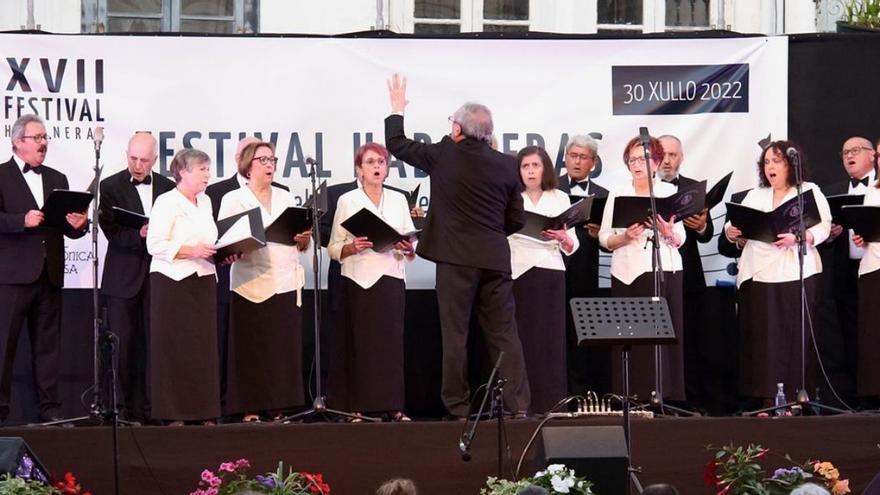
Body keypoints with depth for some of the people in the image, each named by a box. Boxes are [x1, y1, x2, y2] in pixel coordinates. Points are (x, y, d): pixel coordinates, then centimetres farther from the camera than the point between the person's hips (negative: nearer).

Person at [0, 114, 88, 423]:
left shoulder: (57, 179, 18)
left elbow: (68, 228, 15)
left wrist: (78, 225, -6)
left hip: (49, 274, 5)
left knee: (48, 344, 7)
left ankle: (49, 408, 10)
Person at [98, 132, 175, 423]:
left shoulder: (168, 188, 10)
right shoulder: (111, 187, 1)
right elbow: (112, 232, -9)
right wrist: (140, 235, -25)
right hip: (124, 277, -2)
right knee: (122, 347, -2)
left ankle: (151, 409, 6)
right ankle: (126, 410, 2)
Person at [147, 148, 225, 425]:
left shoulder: (205, 202, 16)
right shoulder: (167, 202, -6)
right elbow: (155, 245, -13)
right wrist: (191, 251, -20)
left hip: (203, 280, 7)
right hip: (174, 281, -7)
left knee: (204, 346, 3)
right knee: (175, 347, -4)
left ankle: (204, 412, 6)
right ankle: (174, 414, -1)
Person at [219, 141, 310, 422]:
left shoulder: (285, 198, 19)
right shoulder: (234, 199, 5)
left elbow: (301, 246, 18)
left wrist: (304, 239, -3)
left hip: (286, 283, 4)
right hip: (252, 284, -4)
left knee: (284, 348, -1)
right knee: (252, 350, -6)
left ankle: (278, 409, 4)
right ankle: (250, 410, -2)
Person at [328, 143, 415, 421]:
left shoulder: (398, 200, 13)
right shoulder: (347, 201, 5)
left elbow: (412, 250, 13)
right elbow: (334, 249, 3)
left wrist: (407, 248, -9)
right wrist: (353, 247, -16)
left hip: (391, 279, 2)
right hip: (358, 281, -2)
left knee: (391, 340, -3)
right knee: (358, 343, -5)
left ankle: (393, 406, -1)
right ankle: (356, 408, -3)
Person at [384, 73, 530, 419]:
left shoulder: (444, 155, -4)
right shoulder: (506, 165, 5)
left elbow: (396, 144, 10)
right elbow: (516, 221, 9)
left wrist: (397, 109, 25)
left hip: (456, 258, -3)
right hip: (496, 258, 3)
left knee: (455, 334, 2)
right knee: (504, 334, 5)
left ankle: (458, 407, 2)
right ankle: (518, 405, 0)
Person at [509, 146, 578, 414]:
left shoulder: (560, 199, 14)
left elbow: (572, 246, 12)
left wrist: (562, 237, -8)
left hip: (550, 272, 1)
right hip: (518, 272, -1)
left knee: (550, 338, -3)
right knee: (522, 338, -7)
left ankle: (550, 402, -2)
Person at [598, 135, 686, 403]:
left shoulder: (670, 192, 10)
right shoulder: (617, 195, 11)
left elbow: (680, 239, 7)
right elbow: (604, 238, 5)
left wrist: (668, 233, -14)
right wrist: (626, 236, -13)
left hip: (665, 271, 0)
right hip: (628, 274, 0)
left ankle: (665, 397, -3)